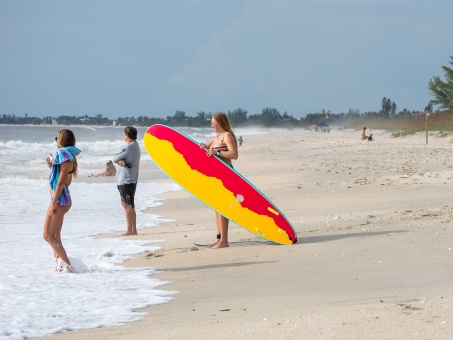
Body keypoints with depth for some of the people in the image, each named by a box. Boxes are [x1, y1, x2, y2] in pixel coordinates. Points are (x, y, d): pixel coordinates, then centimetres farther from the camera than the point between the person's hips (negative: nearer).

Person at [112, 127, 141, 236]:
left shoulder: (129, 147, -17)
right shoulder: (136, 146, 15)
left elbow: (114, 159, -13)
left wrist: (118, 160, 5)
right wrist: (120, 161, -12)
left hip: (126, 180, -10)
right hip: (132, 179, 10)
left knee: (128, 206, -7)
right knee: (130, 205, 14)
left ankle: (129, 230, -5)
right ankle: (133, 229, 18)